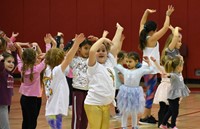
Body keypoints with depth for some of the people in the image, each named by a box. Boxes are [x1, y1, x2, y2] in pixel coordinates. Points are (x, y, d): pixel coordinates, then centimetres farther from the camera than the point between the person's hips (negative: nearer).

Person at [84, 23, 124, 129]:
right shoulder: (93, 65, -8)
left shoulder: (109, 62, 9)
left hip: (107, 104, 7)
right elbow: (91, 51, -26)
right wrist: (102, 39, -15)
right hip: (93, 104, -7)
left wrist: (119, 30, 22)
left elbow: (115, 46, 15)